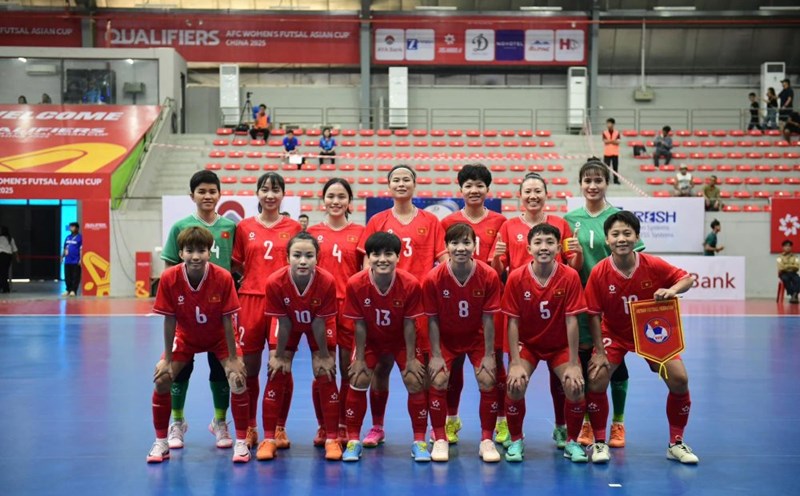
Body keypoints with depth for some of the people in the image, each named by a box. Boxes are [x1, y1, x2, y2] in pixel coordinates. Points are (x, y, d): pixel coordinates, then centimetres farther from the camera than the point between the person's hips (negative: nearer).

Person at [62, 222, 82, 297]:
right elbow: (65, 248, 20)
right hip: (67, 261, 7)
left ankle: (73, 291, 2)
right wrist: (62, 257, 16)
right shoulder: (68, 237, 14)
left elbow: (81, 249, -9)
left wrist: (80, 259, -15)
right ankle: (68, 290, 19)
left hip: (76, 261, -7)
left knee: (75, 277, -2)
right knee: (67, 277, 10)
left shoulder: (80, 237, -6)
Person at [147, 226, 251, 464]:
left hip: (219, 337, -1)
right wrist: (167, 359, -14)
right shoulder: (169, 278, -26)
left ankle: (241, 442, -3)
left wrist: (233, 359, -18)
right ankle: (161, 442, 5)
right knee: (162, 379, -12)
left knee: (237, 378, -19)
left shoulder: (223, 278, -29)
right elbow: (169, 320, -17)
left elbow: (227, 320, -21)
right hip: (186, 336, 2)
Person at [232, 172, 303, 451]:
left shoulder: (294, 228, 5)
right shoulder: (244, 227, 7)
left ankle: (279, 428, 14)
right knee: (248, 367, 4)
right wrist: (256, 277, -3)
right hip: (251, 299, 1)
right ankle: (249, 428, 18)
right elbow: (236, 264, 12)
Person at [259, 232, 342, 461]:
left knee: (326, 376, -5)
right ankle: (269, 439, 4)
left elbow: (319, 323, -24)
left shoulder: (327, 281, -36)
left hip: (319, 325, 0)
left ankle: (332, 439, 4)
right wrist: (279, 355, -12)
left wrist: (323, 355, -14)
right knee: (276, 374, -5)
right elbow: (284, 323, -21)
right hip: (290, 324, 1)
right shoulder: (275, 282, -35)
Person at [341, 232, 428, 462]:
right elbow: (360, 324, -16)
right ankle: (353, 441, 5)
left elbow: (409, 324, -18)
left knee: (415, 381, -10)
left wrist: (411, 358, -13)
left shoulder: (410, 284, -28)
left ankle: (419, 441, 5)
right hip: (371, 340, 1)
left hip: (401, 340, 0)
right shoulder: (356, 284, -26)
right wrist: (359, 358, -12)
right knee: (358, 381, -10)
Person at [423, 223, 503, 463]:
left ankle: (486, 440, 4)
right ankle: (440, 440, 2)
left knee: (488, 381, -12)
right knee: (438, 381, -15)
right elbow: (433, 320, -14)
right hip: (446, 338, 0)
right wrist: (436, 355, -15)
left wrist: (489, 355, -14)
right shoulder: (433, 278, -23)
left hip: (477, 337, 0)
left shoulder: (489, 276, -22)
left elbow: (488, 319, -15)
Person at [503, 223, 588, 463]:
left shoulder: (570, 277, -17)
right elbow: (513, 321, -13)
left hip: (560, 344, 0)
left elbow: (571, 320, -16)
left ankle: (572, 442, 7)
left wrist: (573, 364, -17)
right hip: (526, 343, 0)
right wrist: (516, 363, -18)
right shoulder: (516, 277, -16)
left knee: (575, 388, -19)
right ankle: (516, 441, 3)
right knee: (515, 387, -22)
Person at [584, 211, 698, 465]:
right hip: (613, 333, -1)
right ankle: (599, 442, 1)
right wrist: (600, 353, -16)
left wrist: (672, 290, -30)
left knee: (679, 379, -11)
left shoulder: (653, 265, -20)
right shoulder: (599, 273, -21)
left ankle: (676, 444, 10)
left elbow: (687, 278, -7)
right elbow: (594, 315, -14)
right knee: (596, 379, -19)